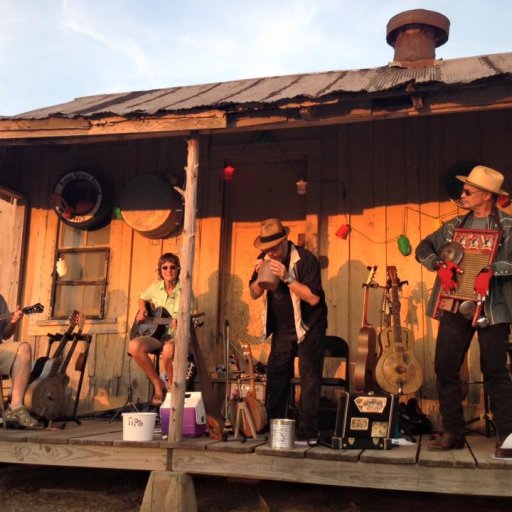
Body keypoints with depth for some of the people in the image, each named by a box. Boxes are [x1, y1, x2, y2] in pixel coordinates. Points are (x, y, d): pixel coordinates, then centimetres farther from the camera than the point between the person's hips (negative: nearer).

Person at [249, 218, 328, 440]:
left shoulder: (305, 259, -22)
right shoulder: (265, 259, -3)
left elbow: (314, 298, -29)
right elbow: (254, 294, 0)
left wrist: (287, 277, -35)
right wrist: (260, 276, -19)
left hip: (309, 326, -6)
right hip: (282, 327, 6)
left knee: (309, 375, -8)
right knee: (275, 374, 6)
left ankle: (307, 430, -3)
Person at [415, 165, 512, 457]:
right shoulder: (454, 226, 12)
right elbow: (423, 248, 14)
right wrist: (440, 265, -3)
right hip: (456, 306, 5)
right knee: (445, 368, 3)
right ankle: (453, 433, 15)